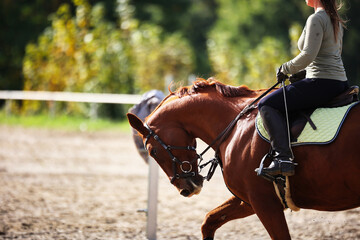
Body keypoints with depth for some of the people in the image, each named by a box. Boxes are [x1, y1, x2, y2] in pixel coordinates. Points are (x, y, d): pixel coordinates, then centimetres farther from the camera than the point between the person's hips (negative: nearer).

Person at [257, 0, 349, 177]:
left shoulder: (316, 19, -13)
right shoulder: (336, 21, 17)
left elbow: (308, 55, -21)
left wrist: (286, 69, -5)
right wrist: (300, 70, 22)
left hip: (322, 83, -10)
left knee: (267, 104, -9)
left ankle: (283, 159, -23)